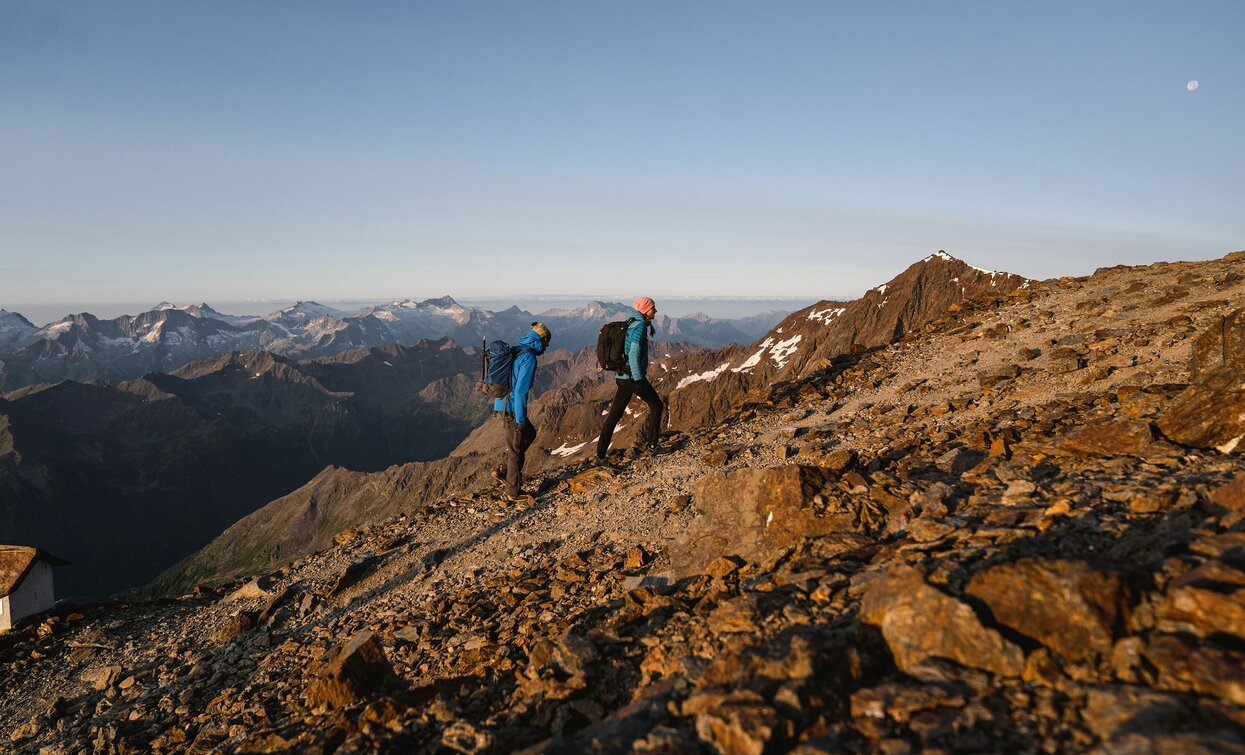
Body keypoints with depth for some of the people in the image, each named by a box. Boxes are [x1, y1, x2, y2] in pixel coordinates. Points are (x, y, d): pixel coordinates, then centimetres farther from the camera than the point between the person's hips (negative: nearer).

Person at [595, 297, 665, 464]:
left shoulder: (629, 325, 16)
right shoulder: (640, 326, -12)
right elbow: (634, 354, -22)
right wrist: (639, 380, -20)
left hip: (621, 377, 9)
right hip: (633, 377, -9)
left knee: (614, 415, 7)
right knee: (656, 406, 10)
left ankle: (601, 455, 7)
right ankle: (650, 445, 11)